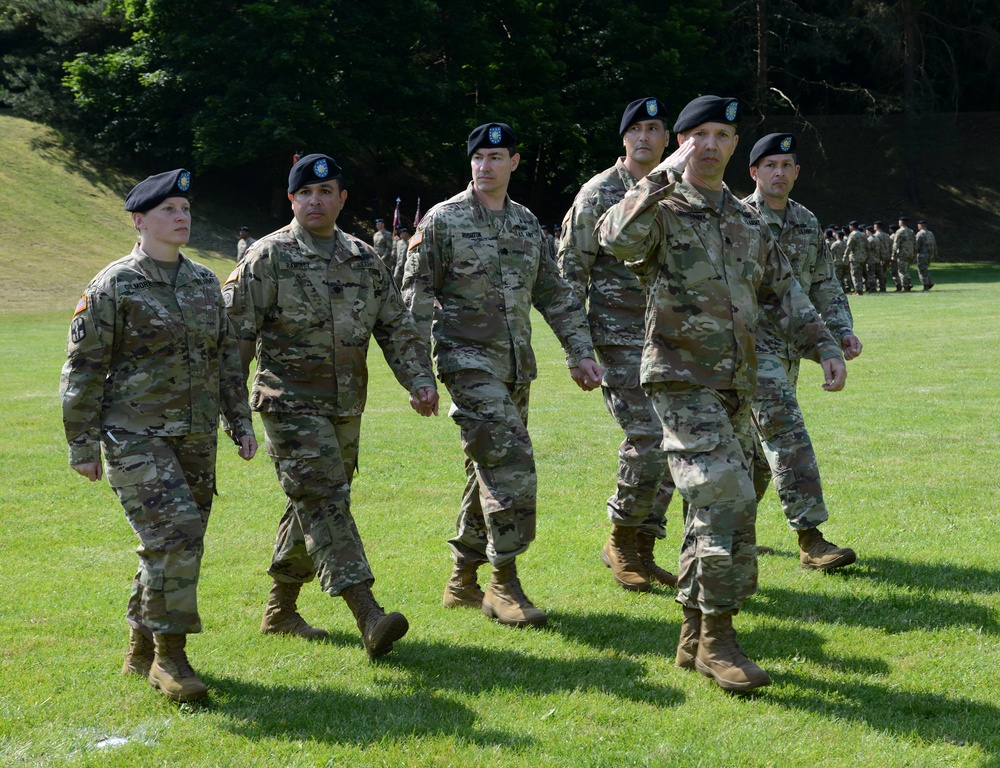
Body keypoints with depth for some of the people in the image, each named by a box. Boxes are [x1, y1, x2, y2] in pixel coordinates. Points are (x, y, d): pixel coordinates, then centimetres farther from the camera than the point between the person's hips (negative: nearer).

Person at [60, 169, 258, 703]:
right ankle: (169, 656, -8)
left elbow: (226, 358, 19)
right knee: (175, 535, -18)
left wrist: (240, 421, 14)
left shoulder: (204, 283, 12)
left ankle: (141, 652, 24)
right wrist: (83, 447, -8)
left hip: (196, 439, 6)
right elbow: (83, 369, -6)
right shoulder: (113, 286, -7)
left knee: (171, 546, 10)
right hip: (135, 437, -6)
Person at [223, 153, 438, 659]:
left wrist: (419, 380, 0)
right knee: (324, 503, -14)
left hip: (346, 408, 6)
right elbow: (236, 332, -7)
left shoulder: (365, 260, 11)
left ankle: (280, 610, 26)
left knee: (314, 507, 13)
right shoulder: (269, 258, -5)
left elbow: (396, 328, 14)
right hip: (291, 405, -6)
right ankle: (368, 616, -22)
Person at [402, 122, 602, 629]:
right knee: (510, 459, -18)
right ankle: (505, 583, -13)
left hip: (517, 365, 6)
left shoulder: (527, 224, 13)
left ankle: (463, 581, 21)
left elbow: (555, 295, 18)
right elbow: (416, 297, -5)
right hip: (468, 358, -6)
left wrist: (580, 353, 11)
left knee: (491, 470, 10)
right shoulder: (443, 220, -4)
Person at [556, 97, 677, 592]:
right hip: (620, 334, -6)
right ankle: (620, 541, 4)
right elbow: (570, 270, -4)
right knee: (648, 439, -14)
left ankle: (642, 550, 15)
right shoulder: (598, 194, -5)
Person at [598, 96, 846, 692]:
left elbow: (785, 294, 20)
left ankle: (695, 637, 21)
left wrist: (825, 346, 8)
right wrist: (662, 176, -23)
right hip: (682, 380, -7)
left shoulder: (749, 223, 17)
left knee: (717, 509, 10)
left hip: (737, 386, 7)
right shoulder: (661, 213, -4)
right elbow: (617, 240, -27)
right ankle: (717, 637, -10)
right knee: (728, 499, -18)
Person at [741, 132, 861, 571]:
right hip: (752, 343, -7)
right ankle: (811, 541, -15)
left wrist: (842, 329, 4)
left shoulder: (807, 223, 12)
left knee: (761, 440, 12)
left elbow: (823, 285, 17)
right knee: (786, 434, -14)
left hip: (790, 347, 7)